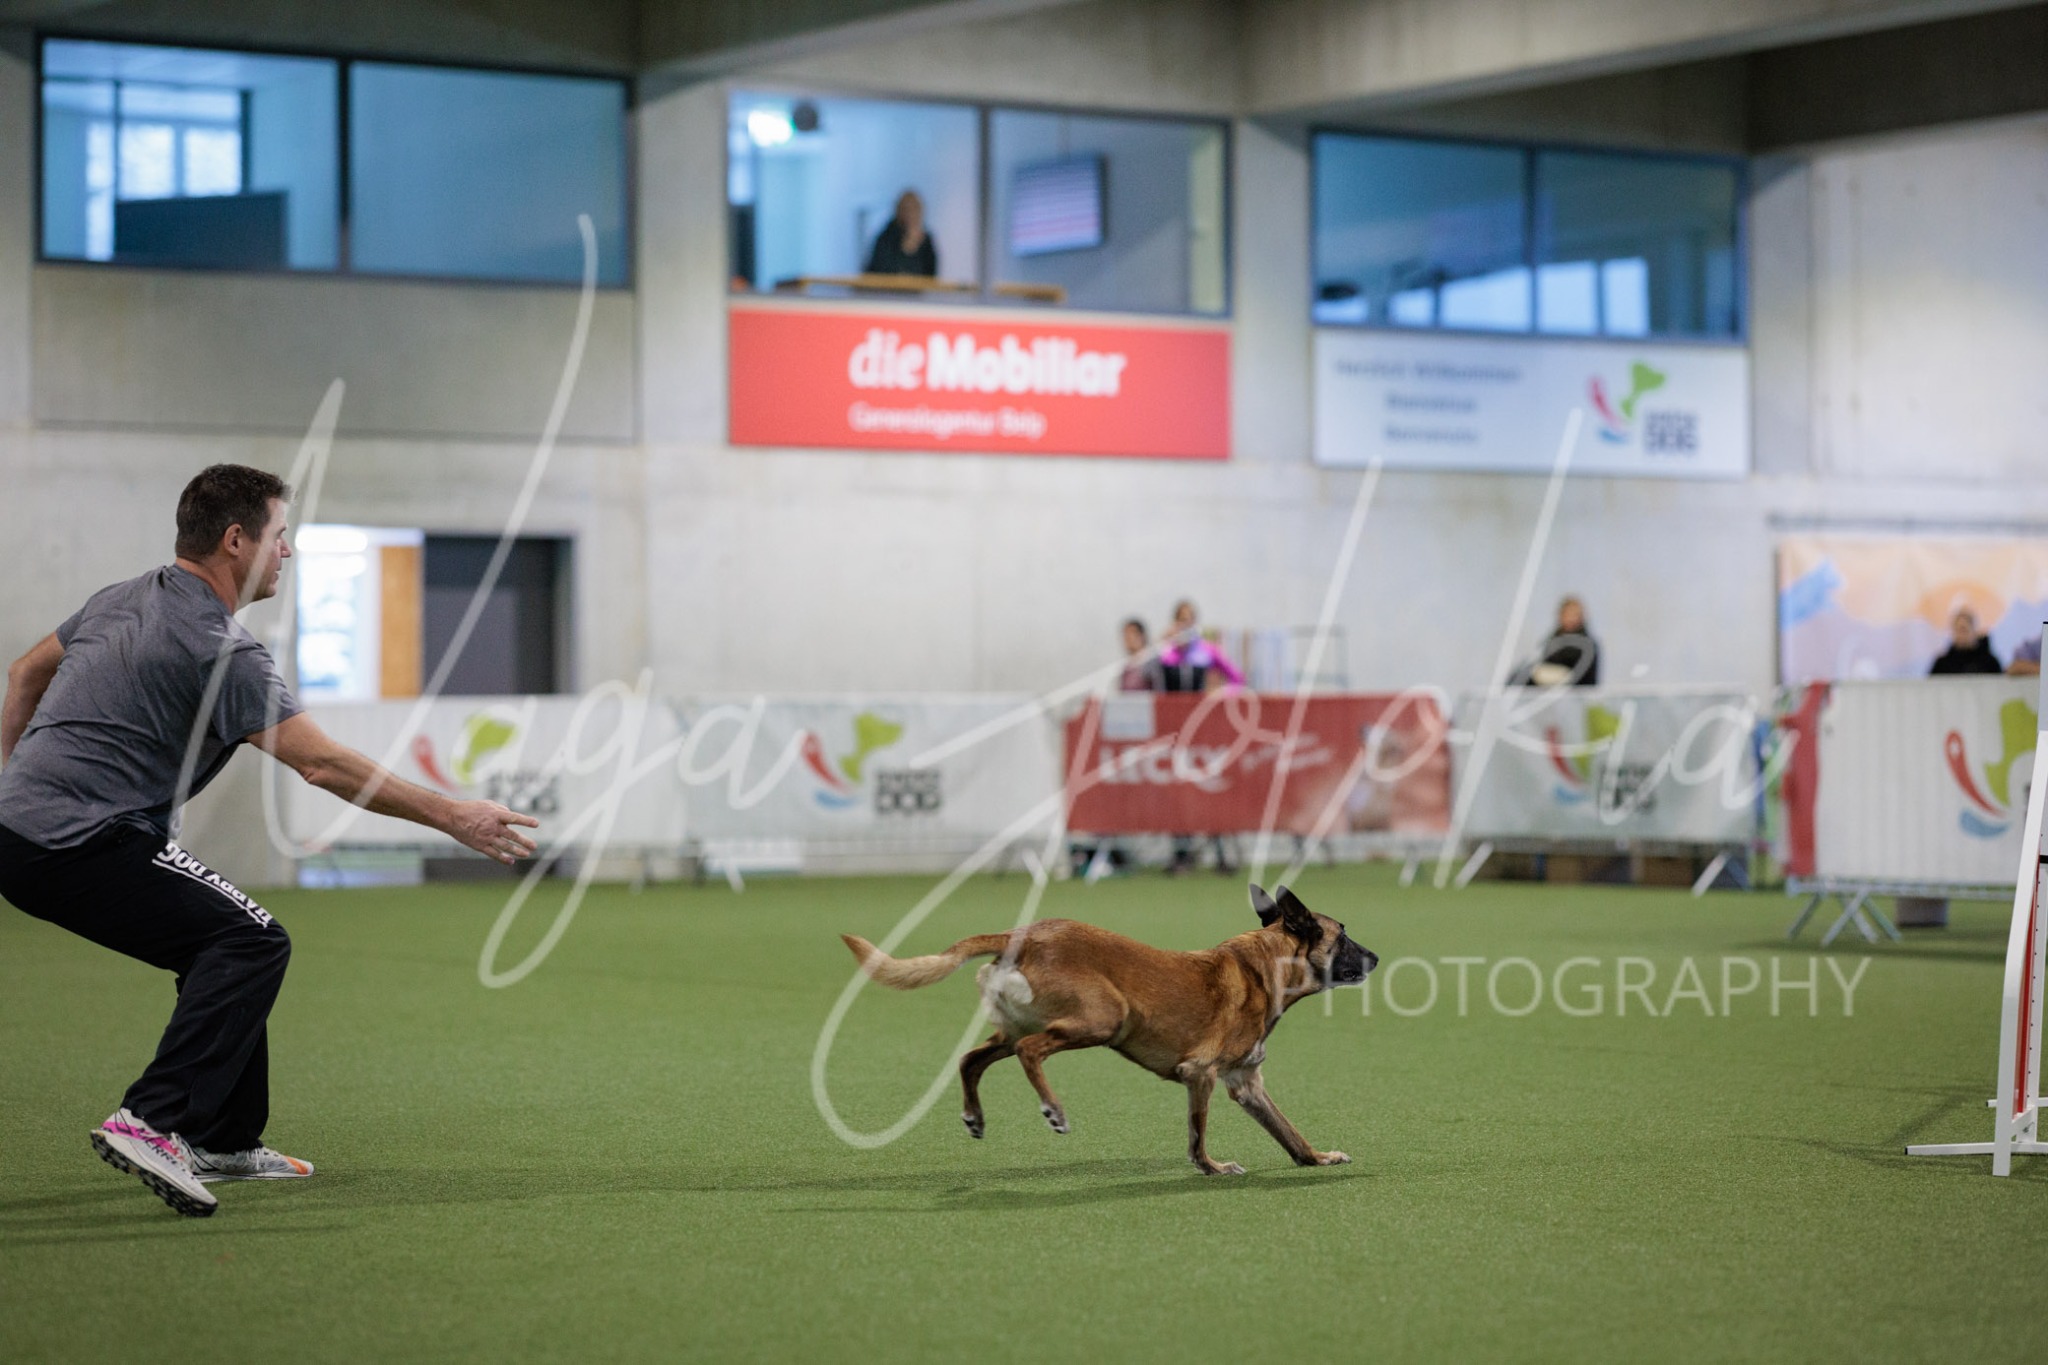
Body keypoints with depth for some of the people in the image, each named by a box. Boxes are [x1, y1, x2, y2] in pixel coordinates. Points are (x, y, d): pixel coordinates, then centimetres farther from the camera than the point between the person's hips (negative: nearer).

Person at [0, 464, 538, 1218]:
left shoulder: (124, 598, 15)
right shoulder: (219, 648, -14)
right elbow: (323, 765, -17)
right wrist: (451, 817, -13)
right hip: (81, 845, -10)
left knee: (225, 945, 17)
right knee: (251, 944, -15)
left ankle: (226, 1140, 21)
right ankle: (153, 1123, -27)